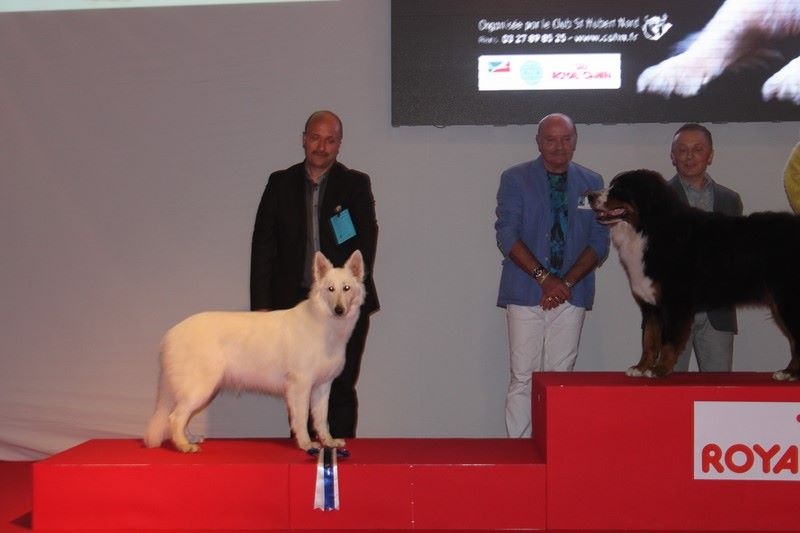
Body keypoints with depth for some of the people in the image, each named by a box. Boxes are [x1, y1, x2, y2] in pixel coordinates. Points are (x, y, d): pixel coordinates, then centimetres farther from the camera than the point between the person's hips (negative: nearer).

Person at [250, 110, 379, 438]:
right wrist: (261, 305, -1)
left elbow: (366, 241, -1)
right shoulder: (280, 183, 9)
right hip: (294, 301, 2)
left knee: (341, 388, 0)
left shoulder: (356, 184, 5)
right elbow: (263, 245, 6)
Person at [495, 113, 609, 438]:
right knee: (523, 378, -3)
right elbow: (507, 235, -4)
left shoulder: (591, 183, 11)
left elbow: (599, 241, 6)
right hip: (525, 292, -2)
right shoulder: (515, 179, 5)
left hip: (572, 293, 2)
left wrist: (567, 282, -7)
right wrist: (544, 278, -13)